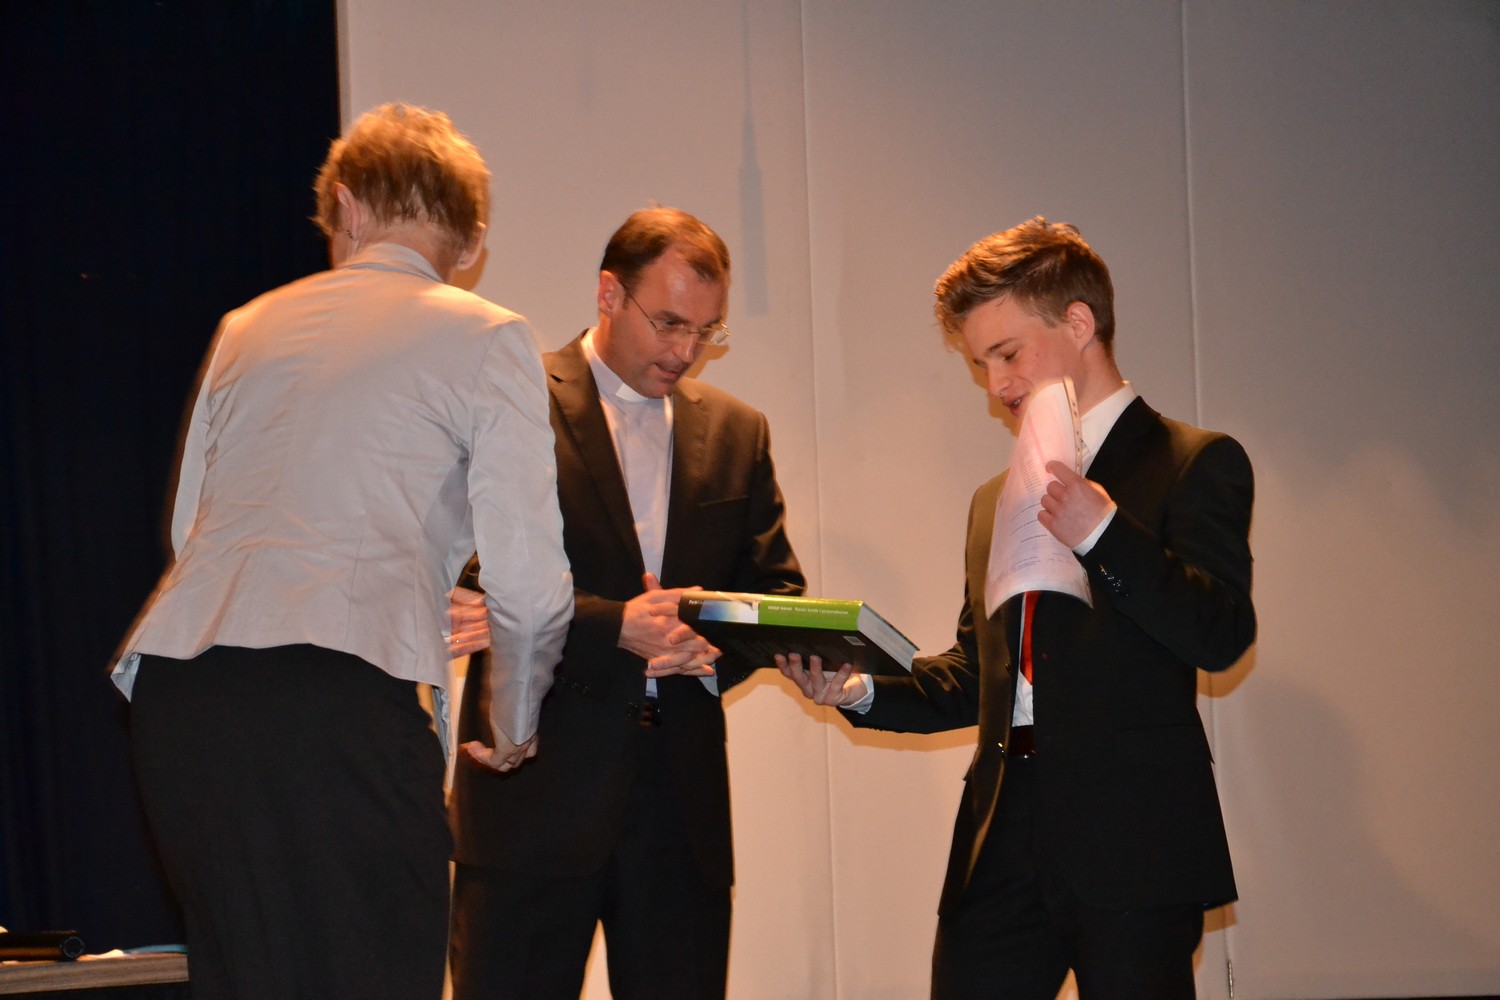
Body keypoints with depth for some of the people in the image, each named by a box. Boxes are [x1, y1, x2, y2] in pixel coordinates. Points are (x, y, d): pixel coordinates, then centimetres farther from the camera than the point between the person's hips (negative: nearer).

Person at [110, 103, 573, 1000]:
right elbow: (530, 589, 2)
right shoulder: (487, 338, 8)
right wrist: (512, 729, 21)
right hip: (339, 700, -5)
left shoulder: (247, 330, 23)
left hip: (175, 686, 5)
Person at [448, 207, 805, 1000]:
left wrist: (722, 645, -8)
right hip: (539, 788, -4)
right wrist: (613, 628, -20)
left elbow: (777, 587, 14)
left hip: (682, 789, 5)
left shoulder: (735, 433, 15)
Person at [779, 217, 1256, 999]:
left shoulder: (1193, 464, 2)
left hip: (1131, 844, -5)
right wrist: (858, 689, 6)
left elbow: (1223, 635, -10)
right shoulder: (994, 501, 21)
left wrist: (1102, 533, -18)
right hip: (1001, 846, 6)